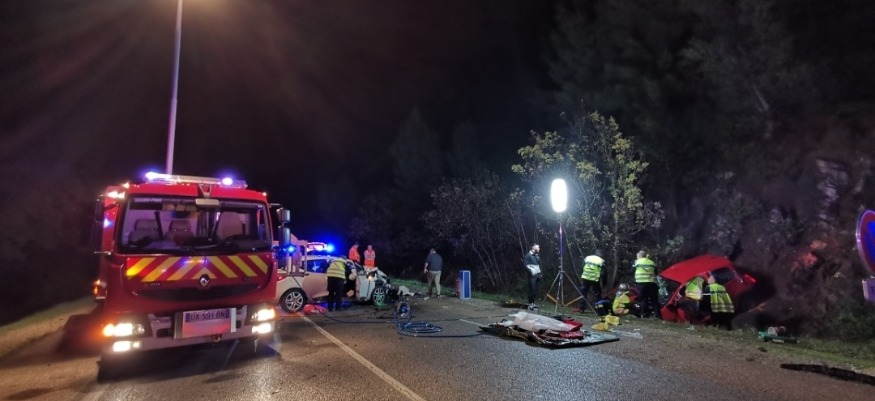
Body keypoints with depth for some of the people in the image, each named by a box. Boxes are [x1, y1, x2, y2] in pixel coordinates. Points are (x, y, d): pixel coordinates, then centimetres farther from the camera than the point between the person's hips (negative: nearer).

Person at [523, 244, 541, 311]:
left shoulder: (537, 255, 18)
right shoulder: (528, 255, -5)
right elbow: (526, 264, -10)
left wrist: (540, 272, 15)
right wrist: (531, 271, -18)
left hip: (538, 275, 7)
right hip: (532, 275, -7)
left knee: (536, 290, 6)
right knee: (532, 289, -10)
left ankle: (533, 303, 15)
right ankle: (530, 304, -3)